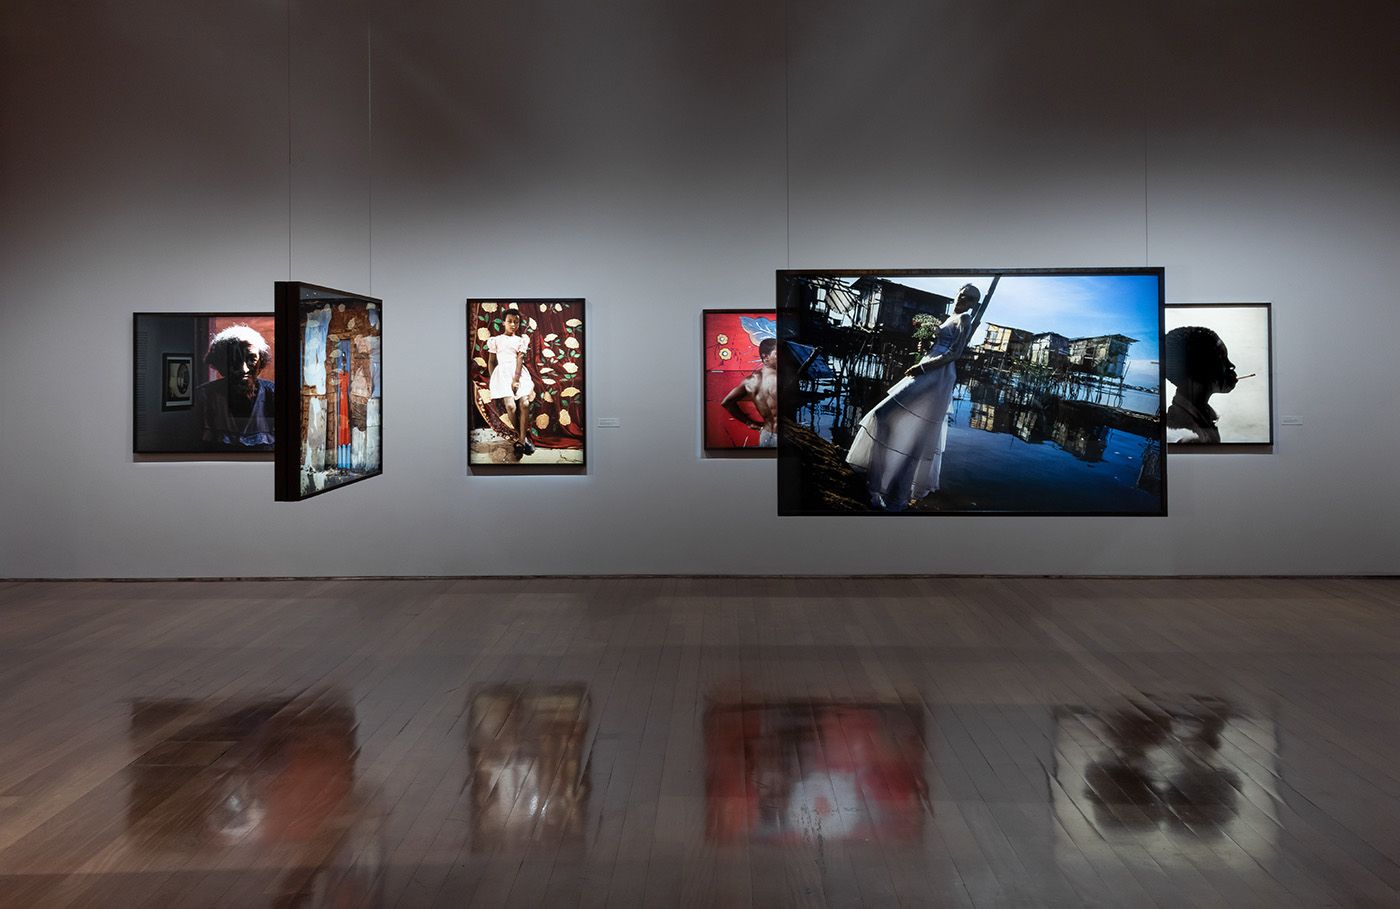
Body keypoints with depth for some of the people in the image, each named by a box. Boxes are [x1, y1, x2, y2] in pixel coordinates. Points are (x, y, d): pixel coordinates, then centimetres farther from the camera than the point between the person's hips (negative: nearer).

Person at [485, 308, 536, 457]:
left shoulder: (521, 340, 14)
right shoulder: (496, 340, 13)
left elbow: (520, 359, 1)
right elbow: (491, 362, 12)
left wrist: (516, 380, -13)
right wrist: (493, 381, 0)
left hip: (519, 373, 1)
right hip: (503, 372, -1)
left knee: (524, 404, -21)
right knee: (510, 406, -22)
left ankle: (521, 440, -14)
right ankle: (519, 435, -2)